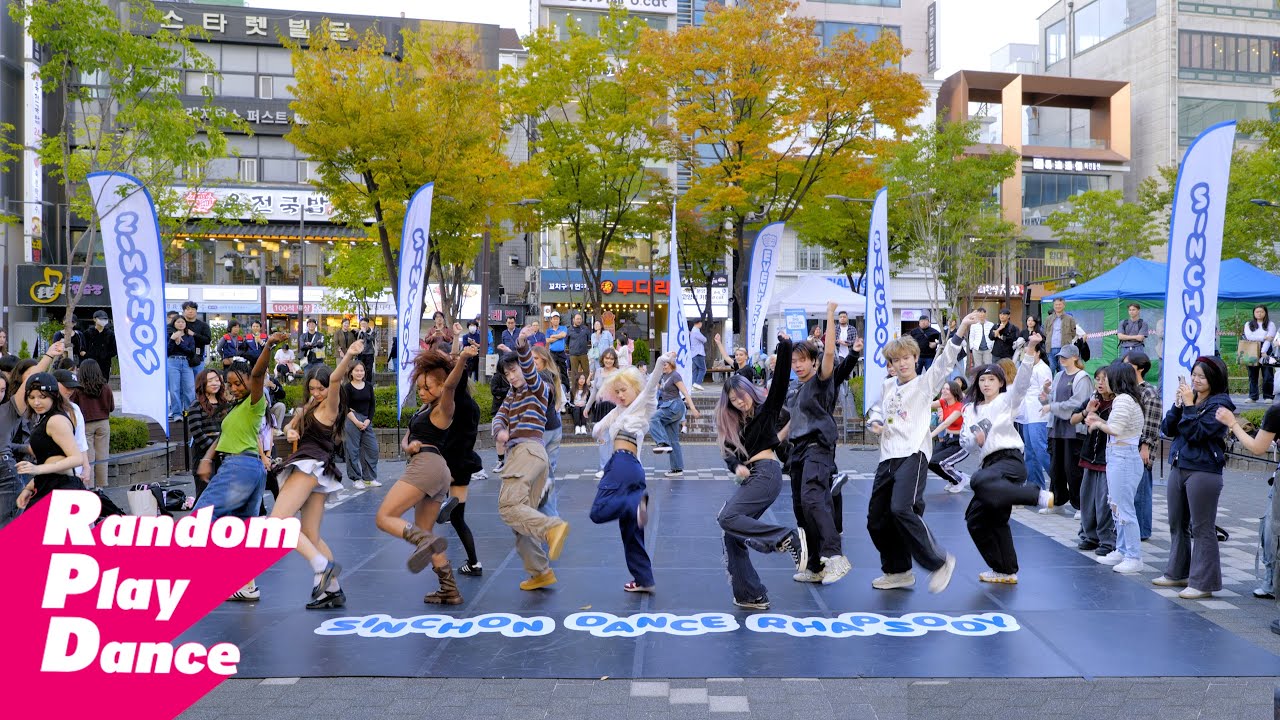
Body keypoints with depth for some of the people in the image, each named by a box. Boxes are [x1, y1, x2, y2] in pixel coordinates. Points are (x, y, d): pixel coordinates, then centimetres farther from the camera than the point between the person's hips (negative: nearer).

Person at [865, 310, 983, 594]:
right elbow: (878, 408, 33)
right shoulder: (888, 386, 17)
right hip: (888, 456, 7)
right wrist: (874, 421, 9)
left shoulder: (924, 383, 1)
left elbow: (945, 361, -14)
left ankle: (939, 561, -11)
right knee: (877, 518, 8)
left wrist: (962, 329, -27)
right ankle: (898, 571, 24)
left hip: (913, 453, -7)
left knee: (902, 509, -26)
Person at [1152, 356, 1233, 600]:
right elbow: (1167, 429, 5)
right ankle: (1177, 573, 29)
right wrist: (1178, 404, -5)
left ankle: (1203, 582, 4)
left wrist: (1189, 405, -17)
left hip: (1203, 472, -8)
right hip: (1179, 468, 8)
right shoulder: (1189, 397, 10)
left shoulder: (1219, 404, -10)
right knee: (1177, 524, 16)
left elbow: (1196, 433, -20)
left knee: (1202, 528, -2)